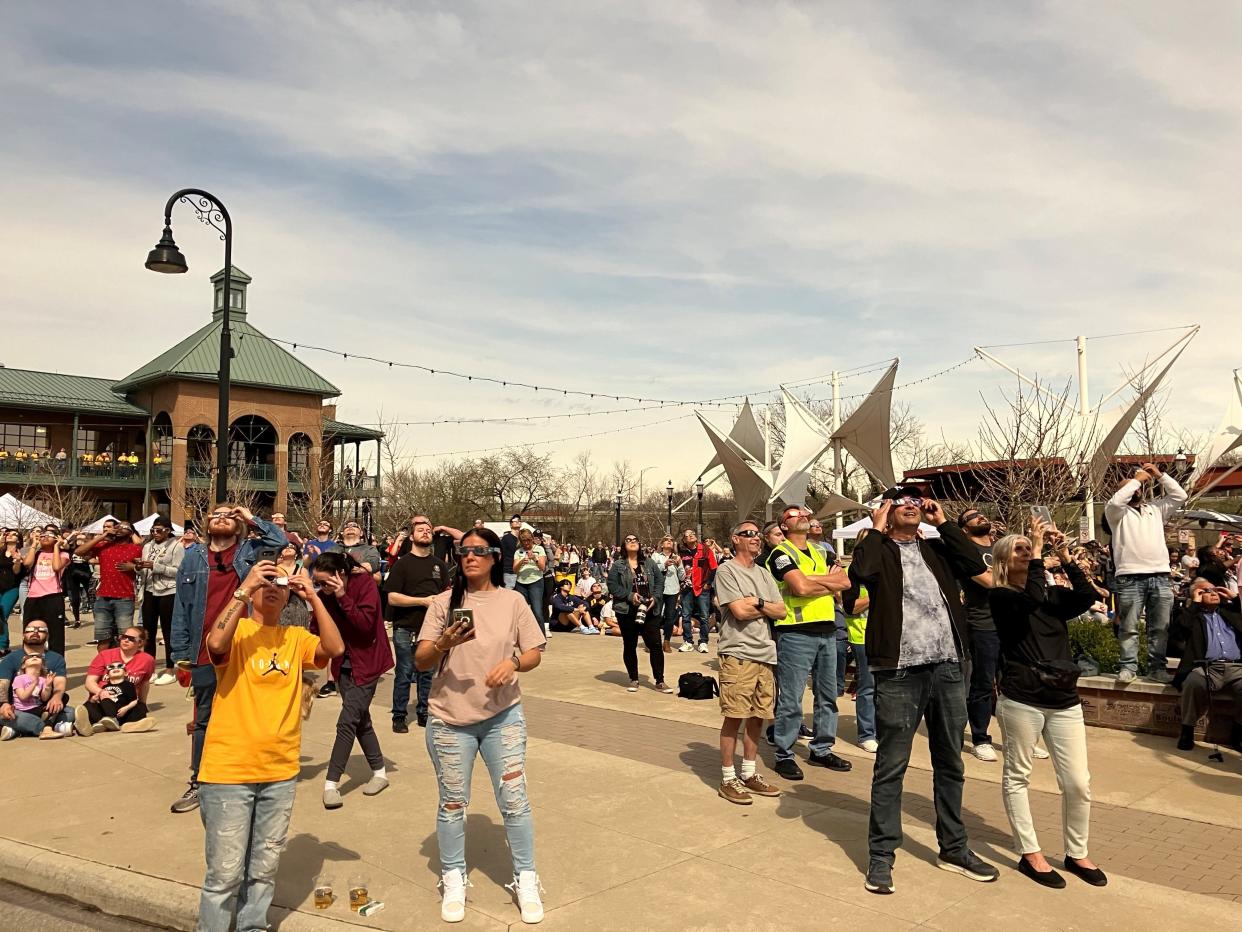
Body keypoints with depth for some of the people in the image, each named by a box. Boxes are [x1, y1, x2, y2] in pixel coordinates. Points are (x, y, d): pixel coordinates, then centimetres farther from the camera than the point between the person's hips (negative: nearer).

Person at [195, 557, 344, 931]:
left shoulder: (296, 638, 5)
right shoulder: (237, 631, -4)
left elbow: (335, 649, -11)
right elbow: (215, 644, -27)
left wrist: (313, 596, -13)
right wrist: (244, 587, -24)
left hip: (280, 772, 4)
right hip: (228, 772, -4)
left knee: (264, 869, 17)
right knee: (225, 872, 3)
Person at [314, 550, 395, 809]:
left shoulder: (365, 584, -16)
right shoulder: (326, 594, -1)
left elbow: (366, 624, -24)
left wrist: (343, 597, -29)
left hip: (366, 662, -6)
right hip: (344, 663, 6)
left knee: (347, 722, -10)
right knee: (360, 720, 12)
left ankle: (331, 784, -5)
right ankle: (380, 773, 25)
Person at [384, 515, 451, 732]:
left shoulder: (439, 564, 11)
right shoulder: (403, 564, -2)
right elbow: (392, 598, -10)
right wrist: (423, 601, -15)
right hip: (406, 629, -4)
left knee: (428, 673, 10)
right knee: (404, 674, 2)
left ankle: (424, 713, 22)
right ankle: (399, 716, 13)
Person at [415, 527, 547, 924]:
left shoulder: (512, 601, -1)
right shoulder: (443, 602, -2)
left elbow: (535, 653, 2)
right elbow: (420, 661, -5)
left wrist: (513, 661, -19)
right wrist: (443, 644, -25)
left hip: (503, 716, 0)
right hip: (450, 719, 0)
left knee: (514, 799, 4)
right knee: (452, 803, 11)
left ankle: (526, 880, 21)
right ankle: (453, 880, 30)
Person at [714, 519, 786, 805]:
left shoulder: (764, 574, 17)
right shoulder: (726, 571, -4)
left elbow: (781, 611, 7)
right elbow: (740, 611, -14)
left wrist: (756, 603, -9)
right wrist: (767, 607, 2)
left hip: (765, 653, 7)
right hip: (737, 654, -6)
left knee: (757, 716, 11)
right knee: (734, 717, -3)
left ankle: (749, 773, 24)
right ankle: (728, 779, 7)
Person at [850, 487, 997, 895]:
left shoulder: (937, 548, 14)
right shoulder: (878, 549, 1)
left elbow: (976, 565, -3)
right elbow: (861, 571, -21)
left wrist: (943, 522, 2)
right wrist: (876, 528, -8)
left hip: (948, 668, 5)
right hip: (900, 673, -5)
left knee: (950, 764, 16)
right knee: (891, 766, 1)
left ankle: (954, 849, 31)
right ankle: (881, 855, 13)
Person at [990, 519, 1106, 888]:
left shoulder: (1054, 594, 10)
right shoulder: (1000, 596, -5)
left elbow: (1087, 598, -8)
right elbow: (1032, 601, -24)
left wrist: (1065, 557, -11)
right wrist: (1039, 551, -18)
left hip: (1064, 699, 5)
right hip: (1021, 699, -4)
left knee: (1078, 782, 6)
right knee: (1017, 776, 6)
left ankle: (1077, 853, 25)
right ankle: (1030, 854, 19)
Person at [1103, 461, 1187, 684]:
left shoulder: (1156, 508, 20)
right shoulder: (1118, 513, 7)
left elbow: (1180, 496, 14)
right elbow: (1115, 501, -14)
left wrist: (1160, 475, 9)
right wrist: (1137, 479, -4)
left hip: (1161, 576, 4)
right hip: (1130, 578, -4)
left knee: (1160, 628, 6)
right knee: (1129, 627, -1)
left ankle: (1157, 668, 11)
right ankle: (1128, 667, 3)